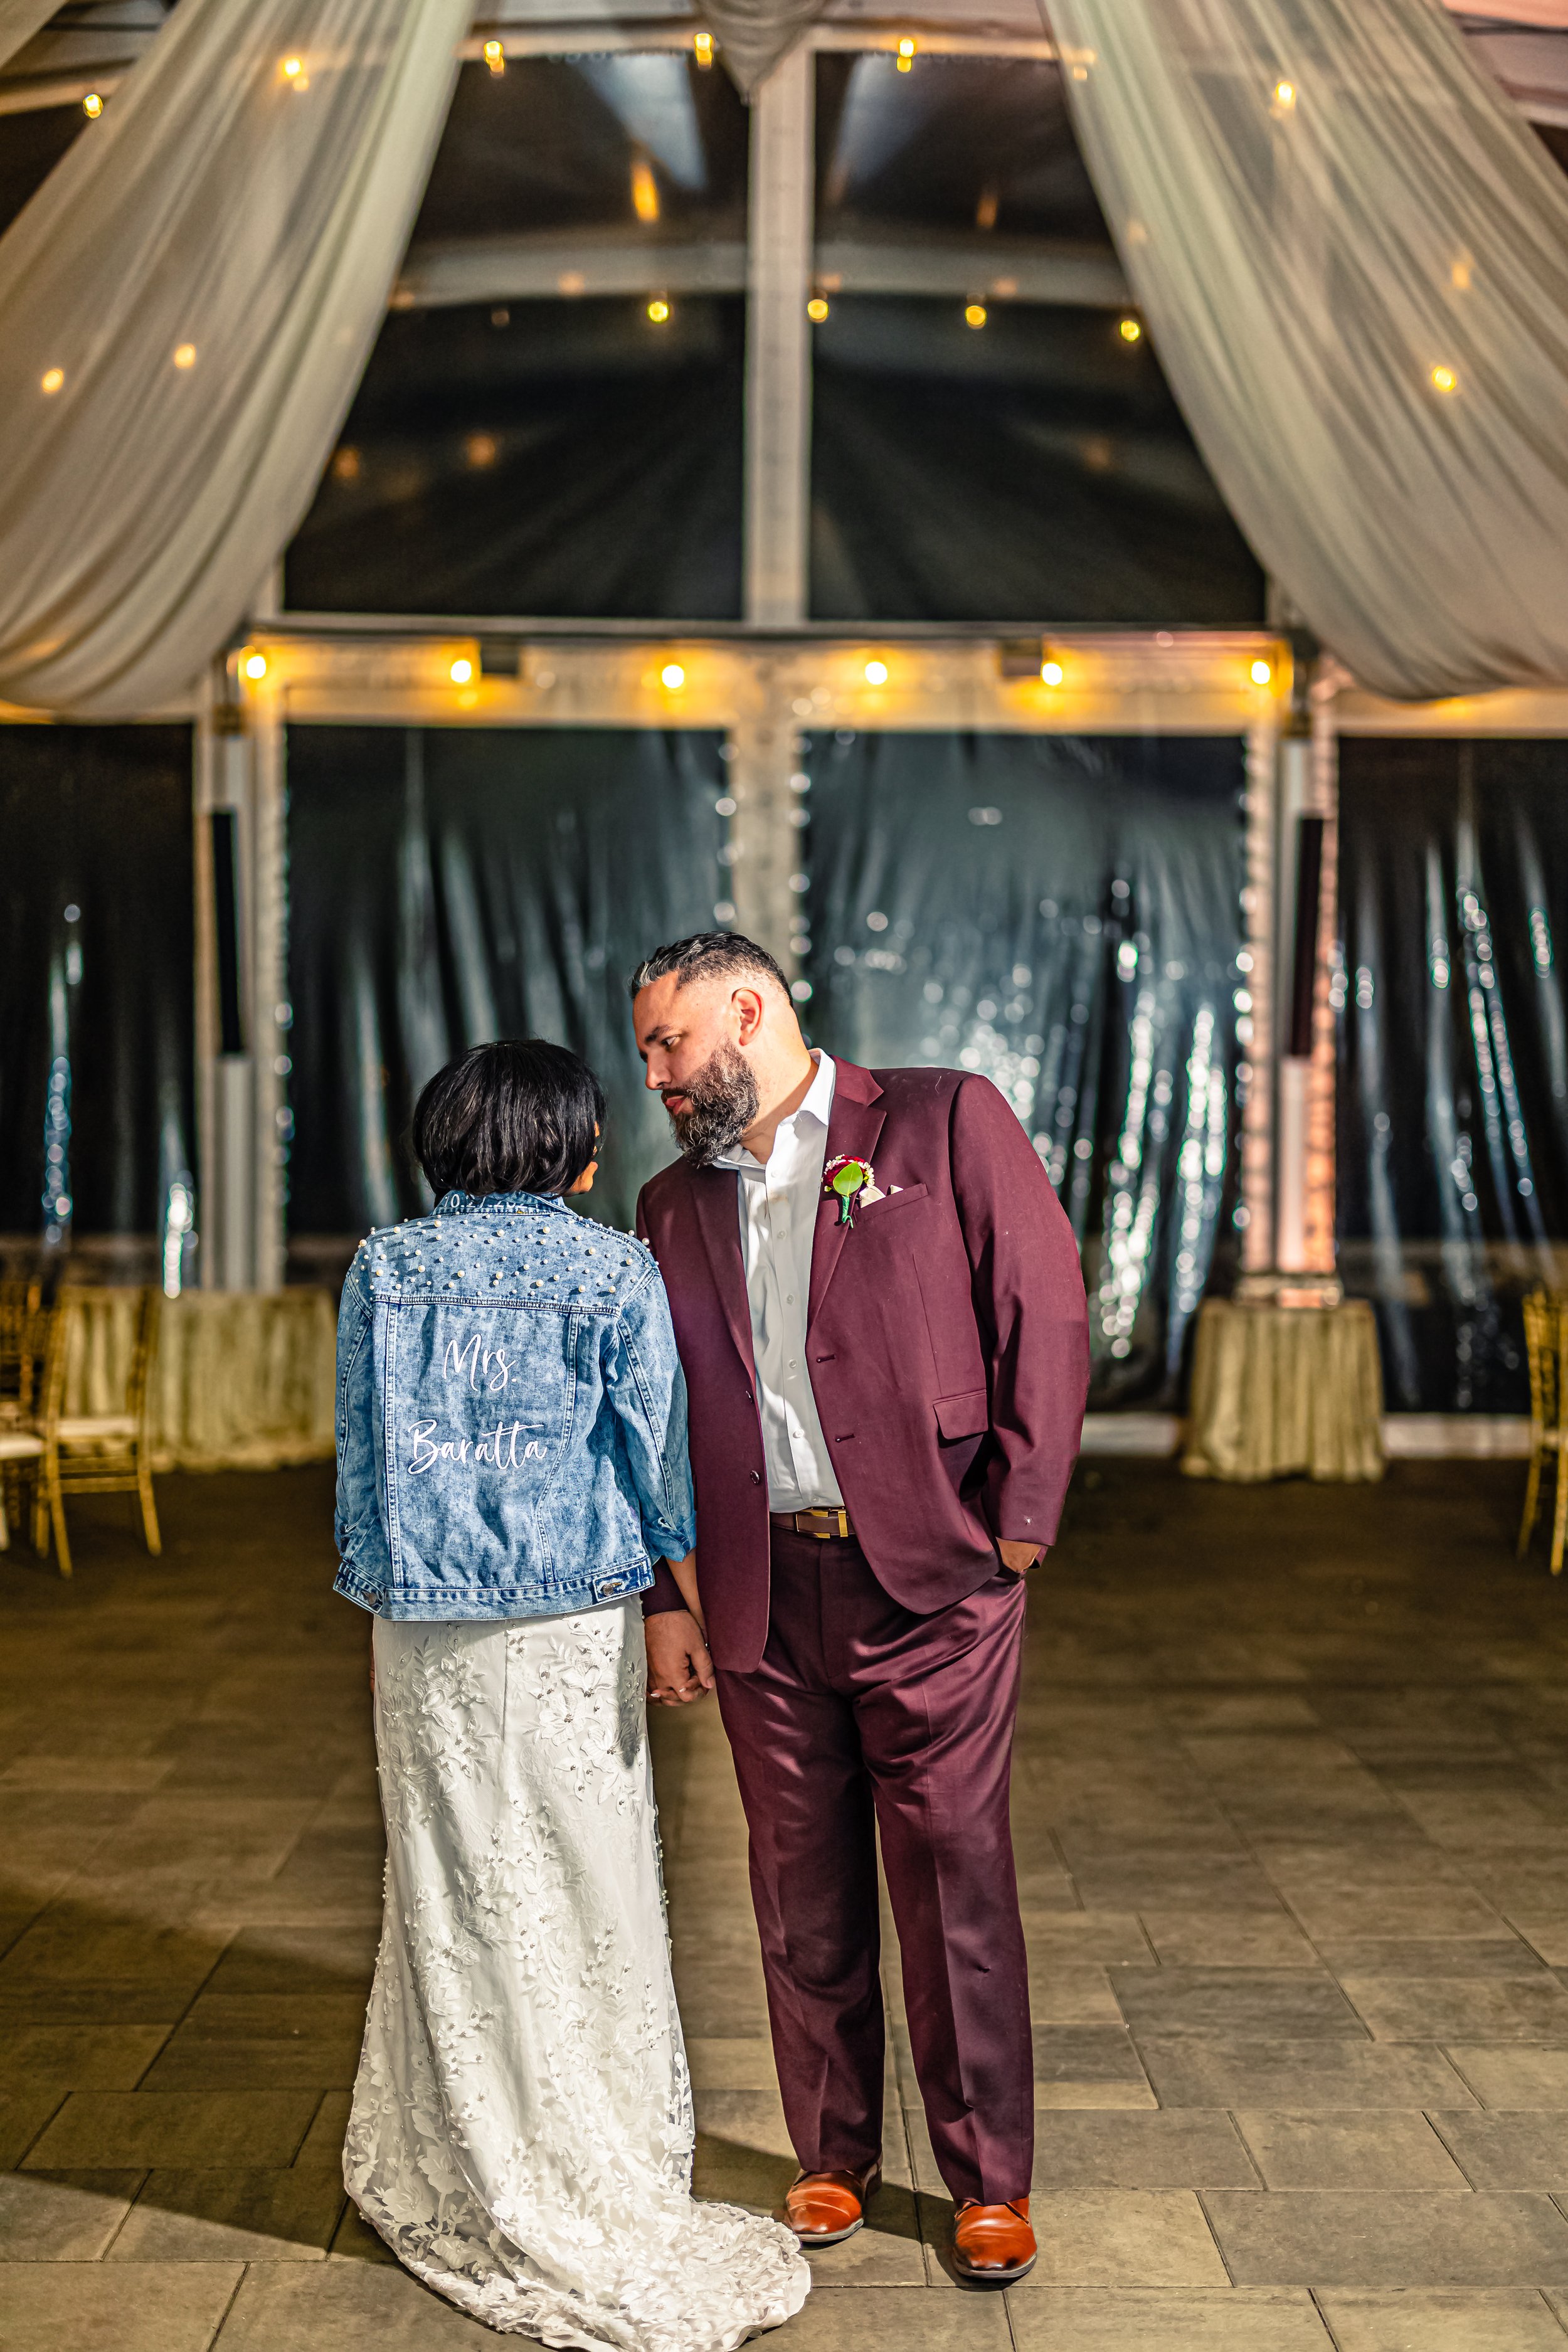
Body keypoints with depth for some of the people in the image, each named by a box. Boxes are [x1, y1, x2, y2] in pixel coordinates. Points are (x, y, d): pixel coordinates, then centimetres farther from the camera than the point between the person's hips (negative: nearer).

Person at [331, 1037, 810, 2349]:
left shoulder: (385, 1267, 1)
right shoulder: (615, 1272, -6)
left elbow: (360, 1451, 5)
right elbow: (659, 1455, -2)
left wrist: (382, 1616, 14)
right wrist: (689, 1600, 9)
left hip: (426, 1627, 2)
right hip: (574, 1626, -2)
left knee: (457, 1889, 12)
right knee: (582, 1892, 7)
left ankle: (459, 2179, 23)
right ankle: (600, 2193, 17)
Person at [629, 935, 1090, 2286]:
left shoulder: (945, 1122, -1)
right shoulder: (675, 1206, 13)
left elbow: (1045, 1313, -5)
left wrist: (1019, 1527, -9)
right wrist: (660, 1597, 10)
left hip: (930, 1583, -4)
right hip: (763, 1601, 4)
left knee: (957, 1886, 3)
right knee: (804, 1896, 11)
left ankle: (991, 2183, 19)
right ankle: (835, 2160, 29)